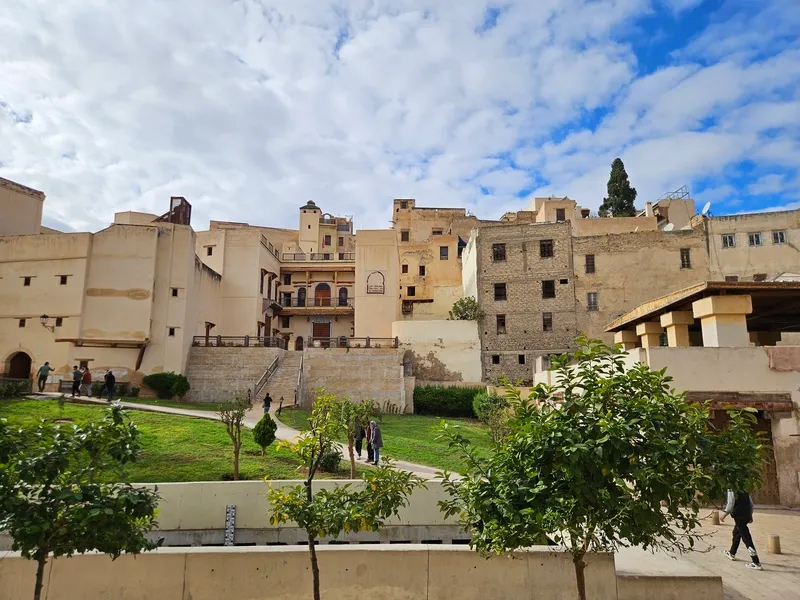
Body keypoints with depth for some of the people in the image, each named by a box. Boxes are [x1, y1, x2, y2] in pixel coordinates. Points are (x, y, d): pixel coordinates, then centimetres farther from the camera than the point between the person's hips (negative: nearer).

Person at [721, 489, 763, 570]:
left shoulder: (731, 490, -14)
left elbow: (731, 504, -19)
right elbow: (751, 503, 13)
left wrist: (724, 514, -7)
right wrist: (750, 515, 21)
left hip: (739, 516, -9)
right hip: (746, 515, 9)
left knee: (746, 538, -5)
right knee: (736, 533, 27)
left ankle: (756, 563, -5)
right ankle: (732, 553, 43)